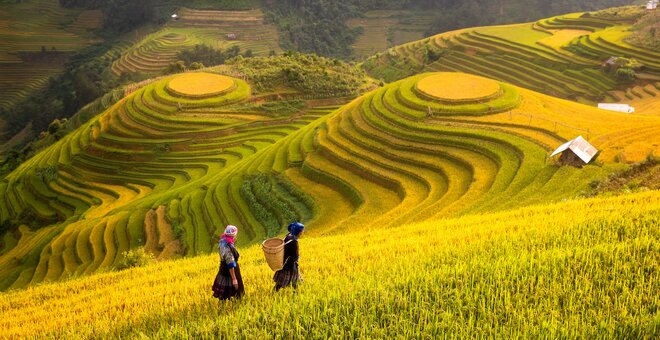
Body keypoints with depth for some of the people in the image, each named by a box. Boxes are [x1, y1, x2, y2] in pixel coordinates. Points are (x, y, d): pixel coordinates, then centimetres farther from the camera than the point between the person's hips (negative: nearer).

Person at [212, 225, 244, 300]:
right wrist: (234, 279, -22)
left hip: (223, 271, 9)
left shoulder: (222, 242, -4)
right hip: (228, 274, -9)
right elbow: (231, 265, -26)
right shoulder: (228, 248, -31)